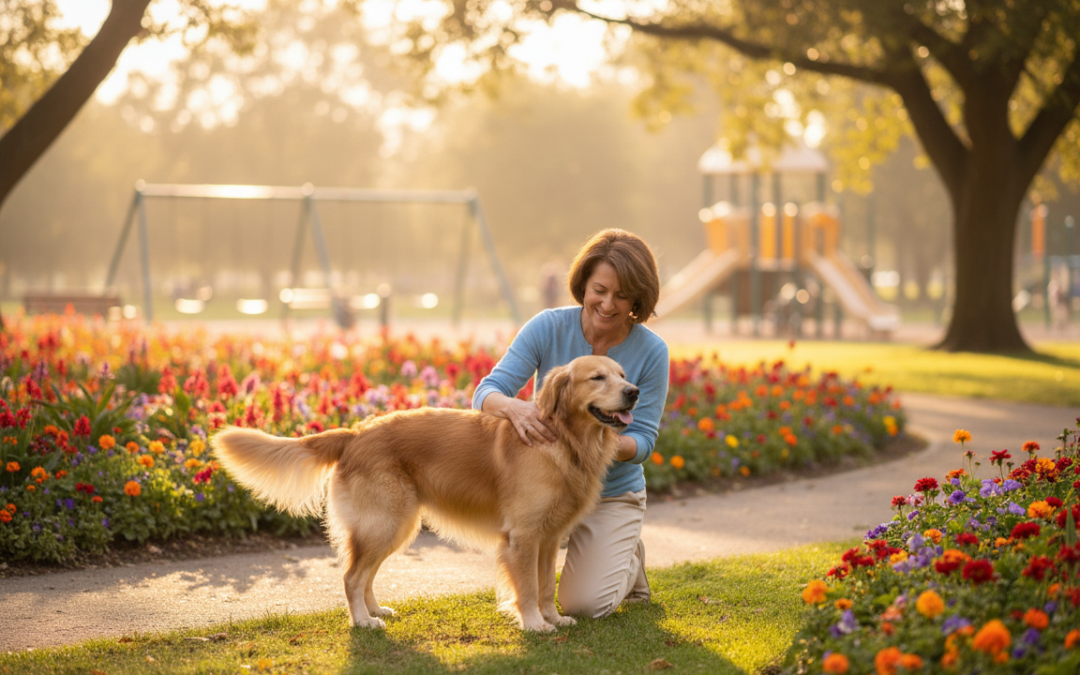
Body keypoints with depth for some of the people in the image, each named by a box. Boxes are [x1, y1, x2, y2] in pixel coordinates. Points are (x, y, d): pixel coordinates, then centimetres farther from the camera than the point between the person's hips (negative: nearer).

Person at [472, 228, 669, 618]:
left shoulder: (651, 351, -14)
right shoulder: (548, 327, -14)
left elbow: (643, 440, -11)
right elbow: (485, 392, -18)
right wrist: (512, 407, -42)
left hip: (612, 494, -1)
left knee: (583, 604, -19)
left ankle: (628, 560, 17)